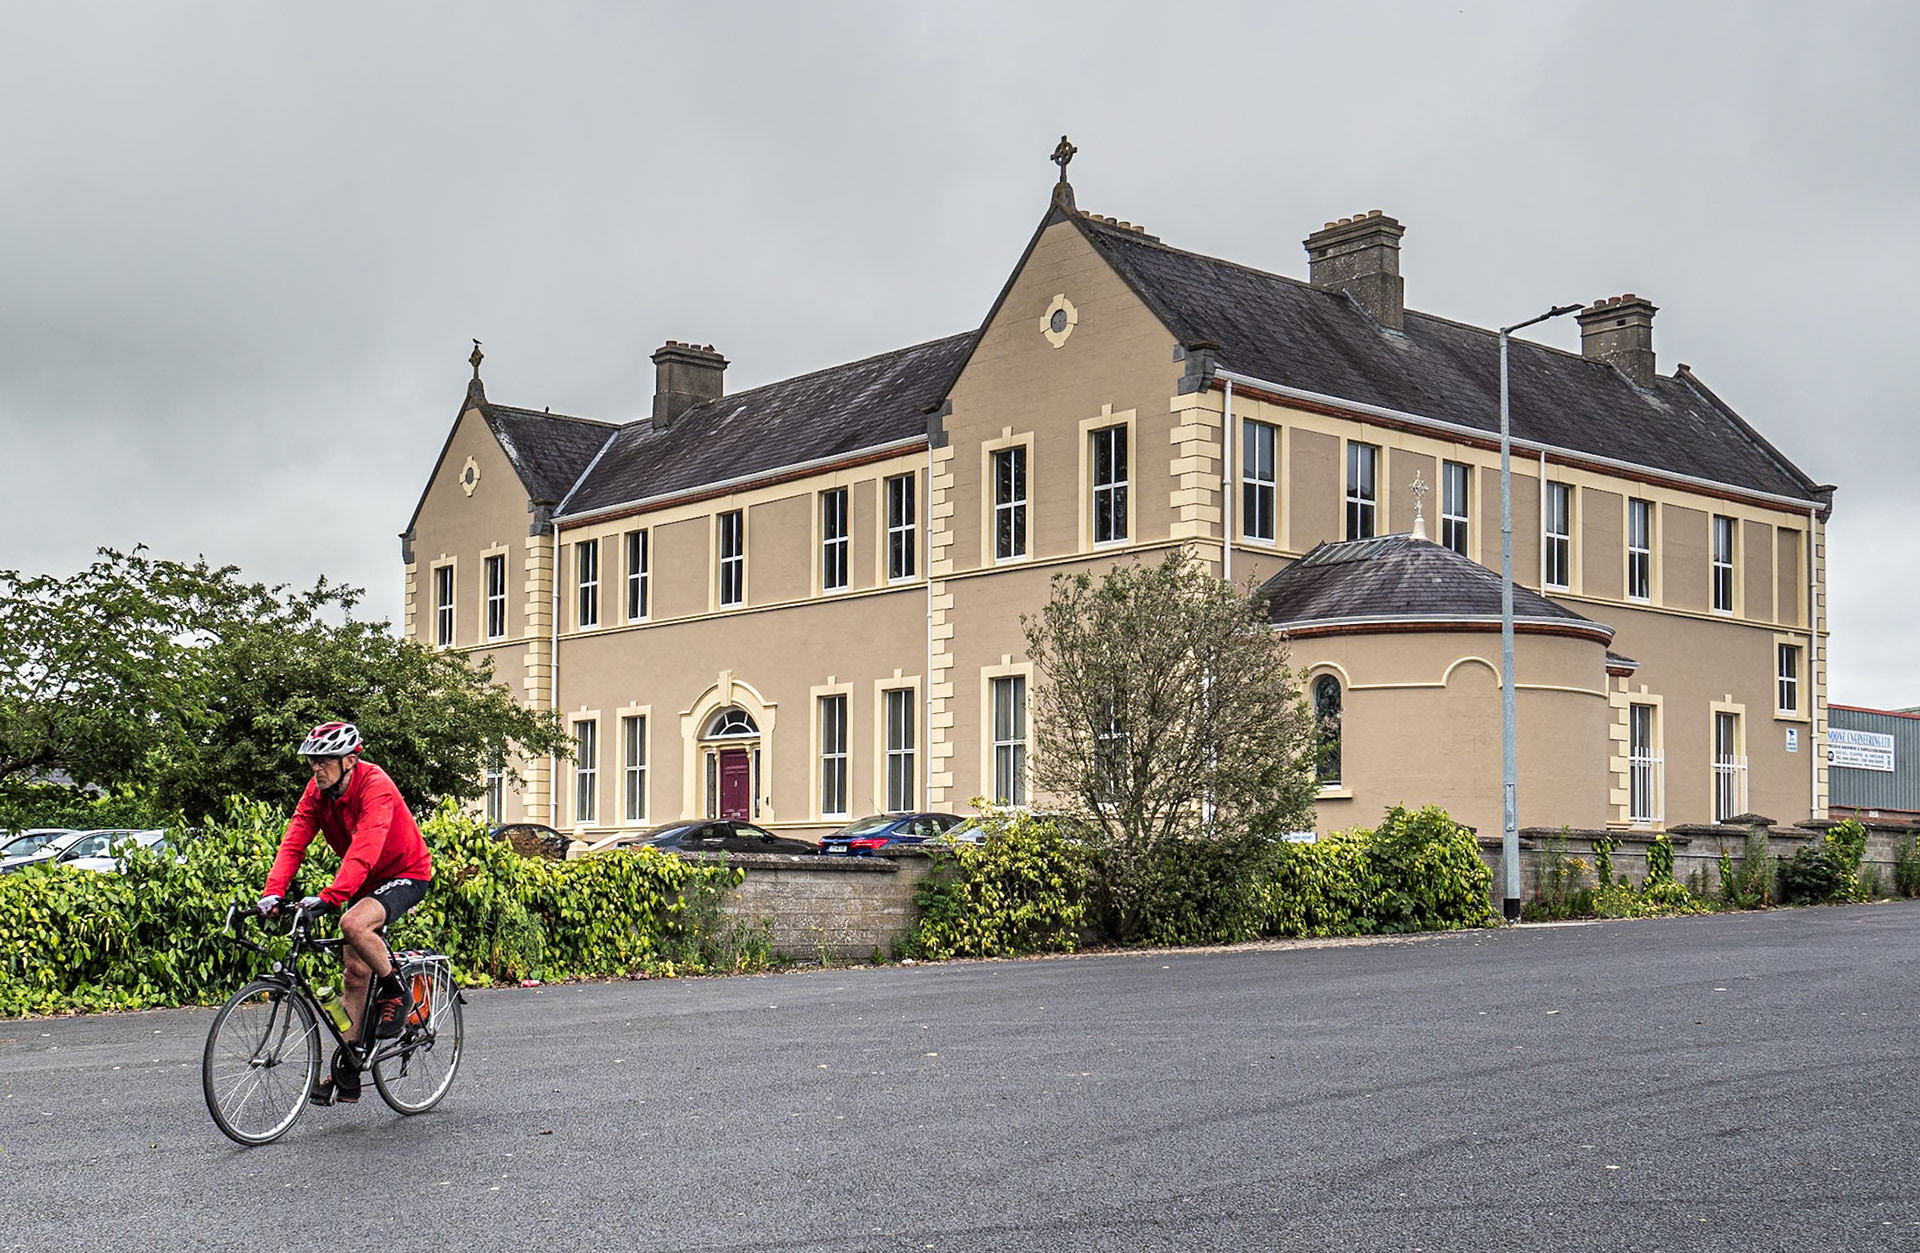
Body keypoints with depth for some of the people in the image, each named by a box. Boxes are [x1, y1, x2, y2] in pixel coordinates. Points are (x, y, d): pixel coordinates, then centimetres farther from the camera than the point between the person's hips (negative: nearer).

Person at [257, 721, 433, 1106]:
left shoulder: (375, 786, -28)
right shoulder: (317, 791, -7)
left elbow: (364, 850, -39)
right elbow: (294, 842, -14)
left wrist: (329, 897, -49)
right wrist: (274, 892, -29)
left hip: (405, 874, -7)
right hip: (366, 881, 7)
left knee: (354, 924, -34)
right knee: (355, 971, 3)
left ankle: (396, 993, -9)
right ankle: (346, 1073, 10)